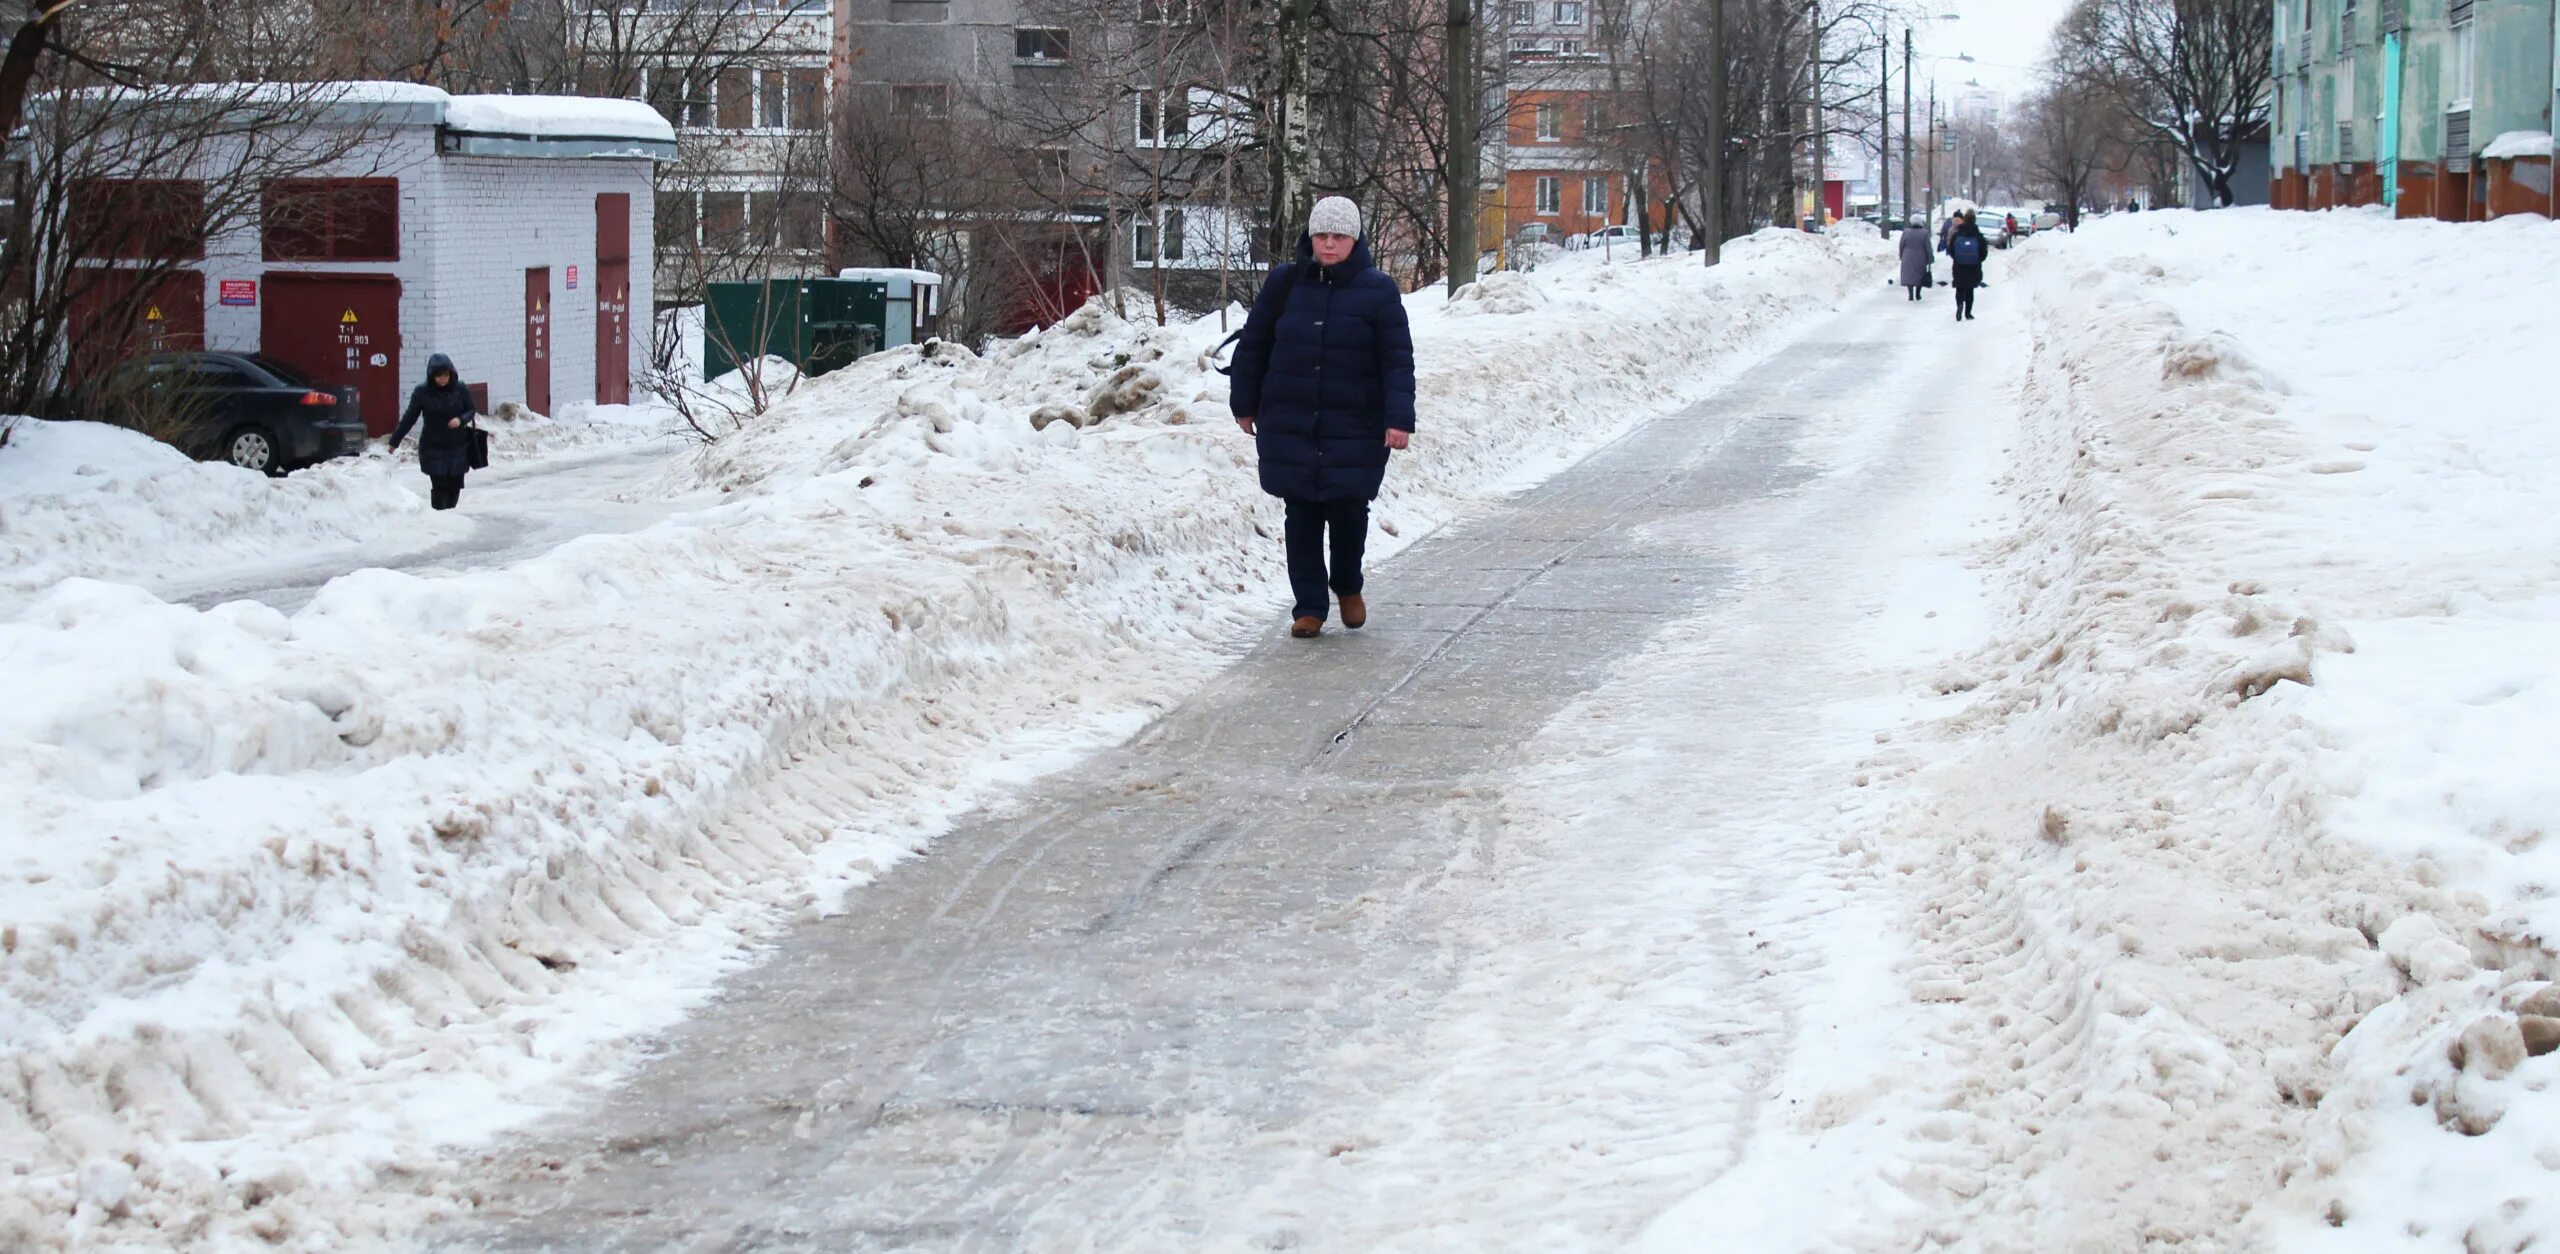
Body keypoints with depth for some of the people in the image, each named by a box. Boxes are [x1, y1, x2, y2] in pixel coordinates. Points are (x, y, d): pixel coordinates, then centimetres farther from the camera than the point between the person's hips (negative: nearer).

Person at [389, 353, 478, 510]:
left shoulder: (460, 389, -6)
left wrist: (461, 420, -19)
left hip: (458, 447, 2)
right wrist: (394, 441, 3)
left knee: (455, 485, 5)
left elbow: (470, 410, 5)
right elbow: (409, 418, 0)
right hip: (433, 448, -2)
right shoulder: (422, 392, -9)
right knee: (439, 486, -7)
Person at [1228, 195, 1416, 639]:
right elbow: (1253, 345, 11)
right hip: (1290, 424, 2)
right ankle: (1308, 606, 11)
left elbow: (1398, 360, -5)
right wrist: (1245, 403, 11)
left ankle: (1348, 587, 25)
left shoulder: (1378, 290, -2)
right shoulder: (1284, 283, 3)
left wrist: (1399, 419, -13)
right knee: (1302, 515, 2)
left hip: (1355, 425, -2)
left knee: (1348, 509, -2)